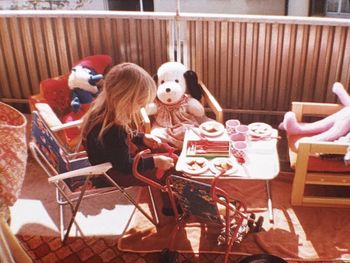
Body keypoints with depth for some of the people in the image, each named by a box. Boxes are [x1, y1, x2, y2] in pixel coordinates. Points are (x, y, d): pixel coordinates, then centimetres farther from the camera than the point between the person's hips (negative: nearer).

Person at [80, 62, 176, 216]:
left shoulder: (105, 108, -13)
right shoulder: (113, 130, -39)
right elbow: (125, 166, -26)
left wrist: (143, 138, 0)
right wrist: (154, 162, -19)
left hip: (115, 158, 9)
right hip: (111, 173, -9)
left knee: (166, 151, 13)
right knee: (166, 172, -9)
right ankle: (171, 207, 18)